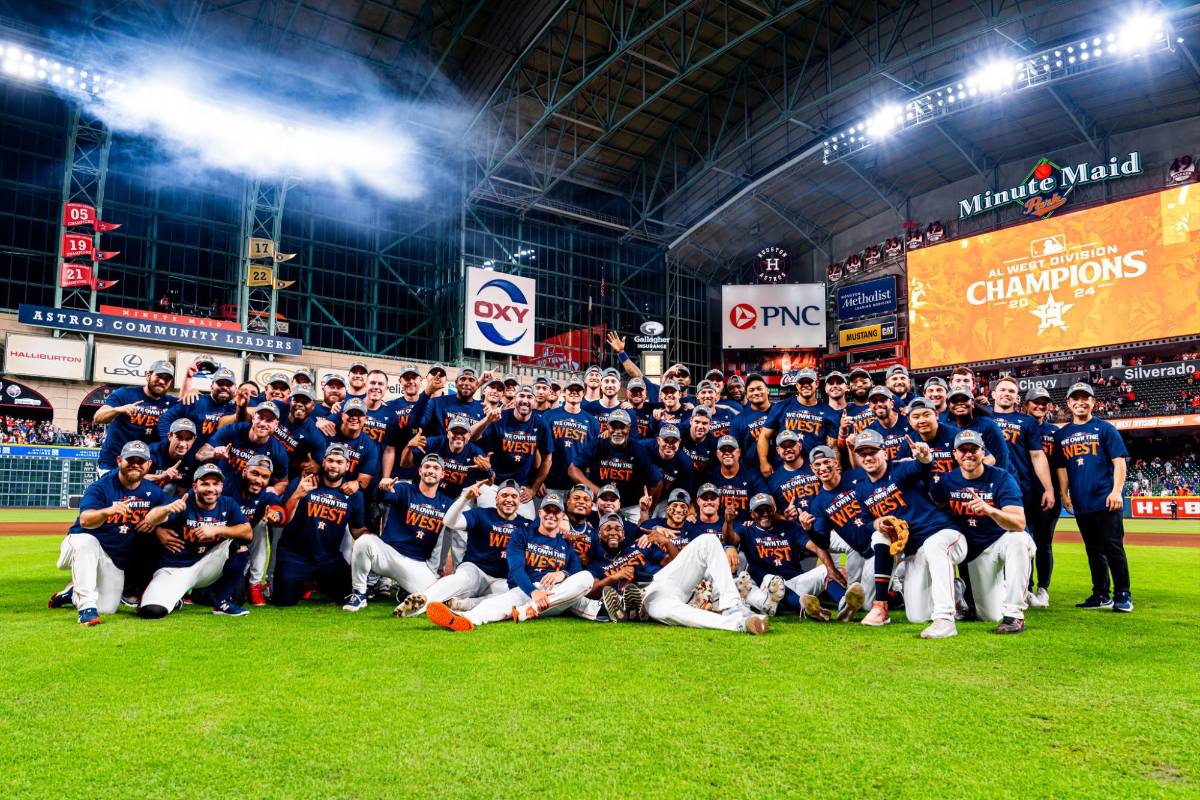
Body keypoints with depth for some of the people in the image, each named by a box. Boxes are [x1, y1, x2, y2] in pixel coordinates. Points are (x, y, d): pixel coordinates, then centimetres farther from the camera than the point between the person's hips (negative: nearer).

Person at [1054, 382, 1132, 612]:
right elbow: (1062, 467, 17)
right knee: (1093, 550, 10)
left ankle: (1123, 595, 4)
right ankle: (1101, 595, 17)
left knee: (1113, 548, -4)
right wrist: (1064, 494, 7)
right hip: (1080, 503, 4)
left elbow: (1119, 462, -3)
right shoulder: (1062, 434, 13)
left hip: (1105, 501, -4)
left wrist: (1116, 491, -13)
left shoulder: (1105, 428, 2)